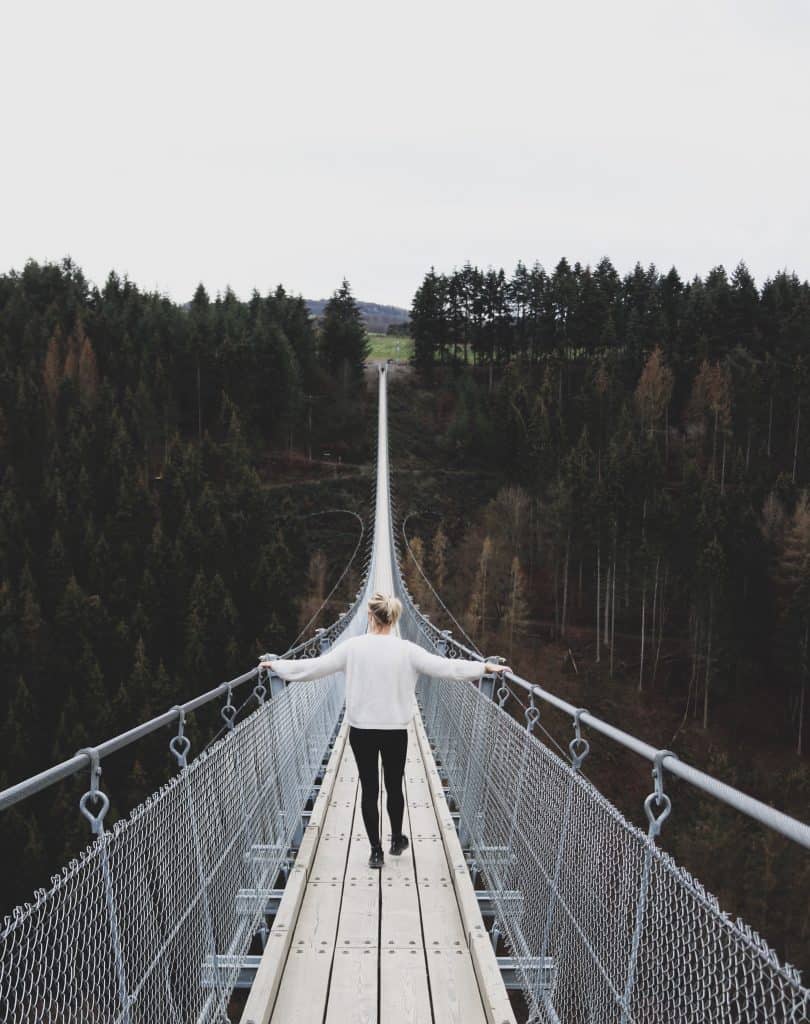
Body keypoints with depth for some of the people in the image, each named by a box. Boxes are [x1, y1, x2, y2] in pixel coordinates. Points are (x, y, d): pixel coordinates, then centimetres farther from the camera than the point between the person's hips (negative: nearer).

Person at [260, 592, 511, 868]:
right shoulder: (406, 650, -10)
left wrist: (276, 664, 8)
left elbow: (313, 666, -5)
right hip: (395, 732, 0)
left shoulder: (353, 647, -9)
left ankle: (376, 851, 13)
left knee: (369, 789, 8)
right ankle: (397, 841, 34)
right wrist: (485, 667, -2)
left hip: (361, 730, 0)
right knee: (394, 786, 17)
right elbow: (444, 667, -10)